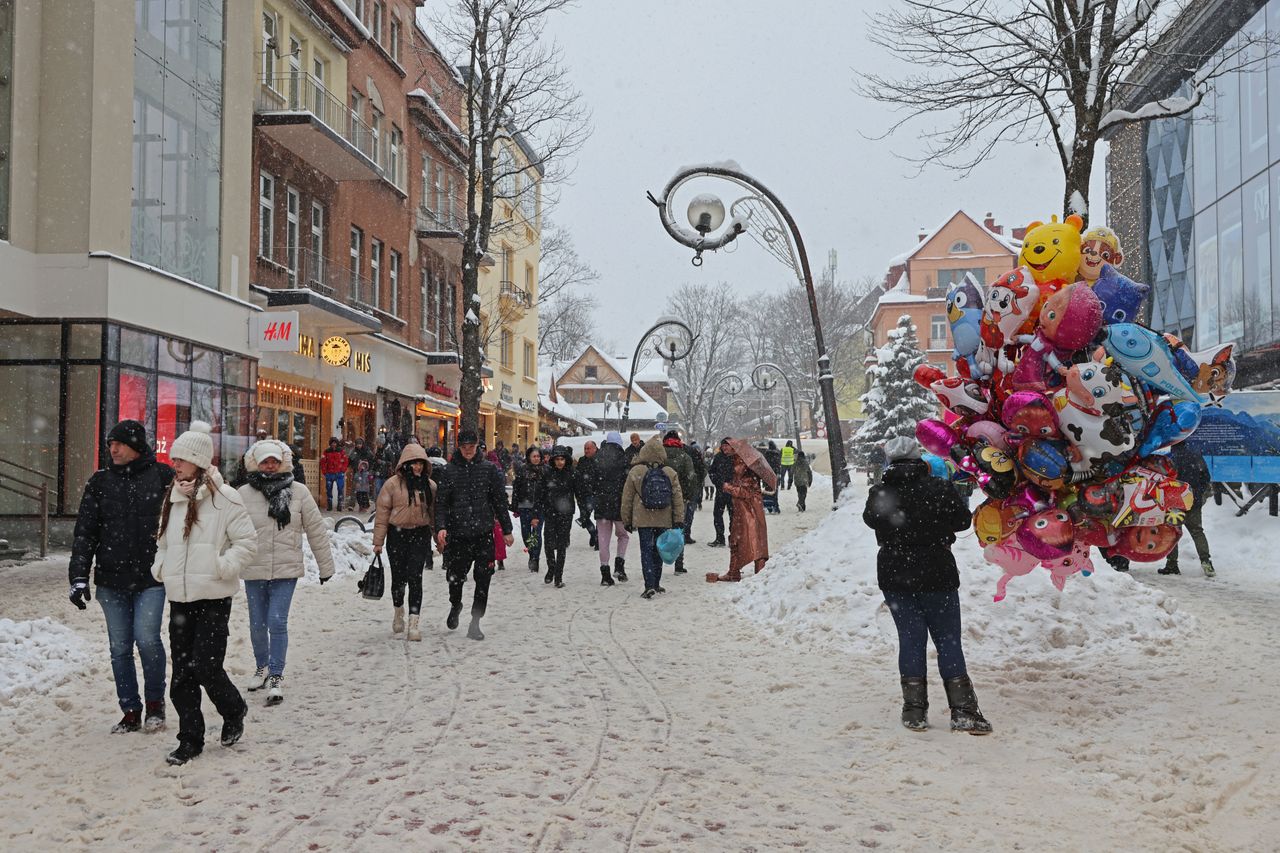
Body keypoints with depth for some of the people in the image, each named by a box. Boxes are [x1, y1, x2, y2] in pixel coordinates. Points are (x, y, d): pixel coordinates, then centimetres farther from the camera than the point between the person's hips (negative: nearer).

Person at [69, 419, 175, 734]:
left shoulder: (163, 476, -1)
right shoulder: (100, 481, 7)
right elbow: (85, 531, 5)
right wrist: (79, 576, -3)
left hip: (151, 578, -3)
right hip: (111, 580, 3)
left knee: (146, 637, -14)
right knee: (120, 647, 7)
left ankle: (155, 702, 7)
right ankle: (131, 712, 19)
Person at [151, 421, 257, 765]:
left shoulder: (223, 497, -9)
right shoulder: (173, 497, 12)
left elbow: (247, 540, -8)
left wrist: (224, 568, -18)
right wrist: (160, 567, 8)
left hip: (213, 597, -6)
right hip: (179, 597, 6)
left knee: (205, 665, -9)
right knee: (181, 672, 7)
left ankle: (234, 711, 20)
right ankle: (190, 739, 17)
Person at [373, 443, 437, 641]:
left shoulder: (430, 485, 5)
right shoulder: (393, 484, -5)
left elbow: (434, 513, 10)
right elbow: (382, 513, -3)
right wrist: (378, 541, -5)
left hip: (420, 535, 1)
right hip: (398, 535, -1)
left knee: (415, 578, -8)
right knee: (399, 578, 9)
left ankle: (414, 623, -9)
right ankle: (399, 611, 36)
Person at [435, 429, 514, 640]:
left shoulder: (488, 470, 5)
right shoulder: (449, 471, 2)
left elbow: (500, 501, 9)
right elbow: (441, 502, -1)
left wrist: (506, 530, 7)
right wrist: (440, 527, -16)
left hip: (484, 533, 1)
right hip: (458, 534, 0)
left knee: (483, 579, -2)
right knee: (455, 577, 8)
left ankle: (475, 622, 9)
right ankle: (455, 606, 40)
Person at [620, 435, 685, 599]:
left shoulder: (635, 472, -5)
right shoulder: (670, 473, 0)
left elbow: (627, 499, 1)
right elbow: (678, 498, 1)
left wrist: (626, 520, 10)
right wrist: (679, 520, 5)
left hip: (643, 519, -2)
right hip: (664, 520, 2)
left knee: (646, 551, -1)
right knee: (658, 551, 15)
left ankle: (650, 585, -13)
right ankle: (656, 584, 23)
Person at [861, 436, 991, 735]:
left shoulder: (879, 494, -5)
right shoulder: (939, 489, -10)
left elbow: (870, 519, 14)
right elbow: (963, 520, 1)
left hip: (894, 577, 2)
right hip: (936, 575, -2)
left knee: (910, 639, 8)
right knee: (948, 640, 5)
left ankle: (915, 712, 7)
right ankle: (963, 711, 1)